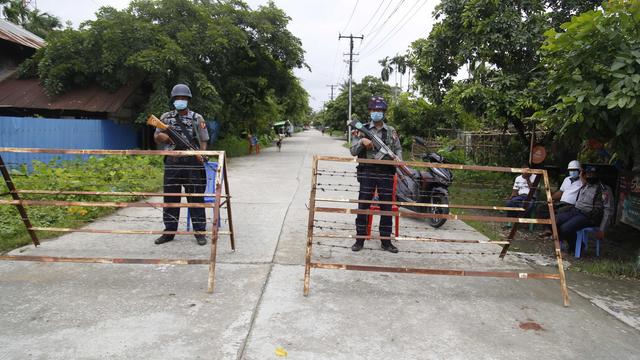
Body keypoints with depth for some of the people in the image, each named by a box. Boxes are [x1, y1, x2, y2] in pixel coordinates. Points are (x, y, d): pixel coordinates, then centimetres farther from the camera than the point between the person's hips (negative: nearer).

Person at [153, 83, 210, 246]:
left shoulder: (197, 118, 4)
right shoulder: (166, 117, 10)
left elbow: (203, 141, 3)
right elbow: (156, 137, 15)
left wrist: (201, 154, -16)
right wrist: (166, 137, -8)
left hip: (193, 164, -2)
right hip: (172, 163, 2)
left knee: (196, 199, 1)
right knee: (170, 199, 8)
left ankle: (199, 232, 9)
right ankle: (169, 232, 19)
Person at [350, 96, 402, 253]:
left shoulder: (392, 131, 11)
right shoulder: (362, 130, 6)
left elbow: (398, 149, 16)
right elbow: (353, 151, 2)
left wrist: (399, 159, -5)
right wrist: (362, 142, -17)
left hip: (386, 172, 2)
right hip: (367, 172, -1)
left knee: (387, 207, 4)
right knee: (363, 206, 0)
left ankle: (386, 240, 14)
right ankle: (360, 239, 9)